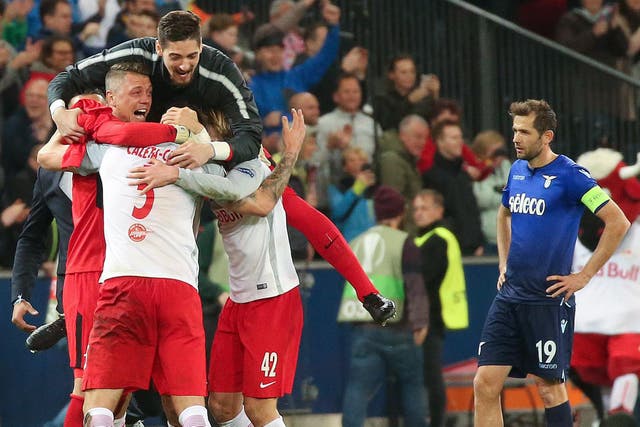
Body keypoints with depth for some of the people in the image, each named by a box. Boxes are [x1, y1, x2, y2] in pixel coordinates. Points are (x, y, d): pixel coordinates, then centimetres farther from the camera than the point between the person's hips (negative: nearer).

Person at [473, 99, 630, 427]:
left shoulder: (569, 175, -11)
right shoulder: (517, 170, 10)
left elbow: (618, 222, -15)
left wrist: (584, 276, -13)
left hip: (548, 299, -6)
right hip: (509, 296, 6)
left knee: (549, 387, 1)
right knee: (485, 384, -1)